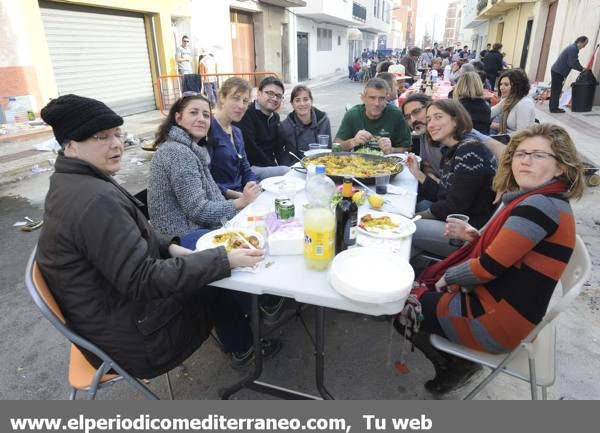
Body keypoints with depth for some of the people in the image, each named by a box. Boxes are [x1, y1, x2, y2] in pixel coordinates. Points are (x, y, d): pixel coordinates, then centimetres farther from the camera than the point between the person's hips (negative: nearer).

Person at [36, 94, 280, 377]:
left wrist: (170, 248, -2)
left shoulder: (69, 183, 1)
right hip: (131, 340, -8)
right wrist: (226, 260, -30)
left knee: (212, 262, 14)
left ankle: (236, 339, 33)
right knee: (216, 285, 7)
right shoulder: (95, 199, -32)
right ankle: (243, 348, 33)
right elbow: (142, 281, -31)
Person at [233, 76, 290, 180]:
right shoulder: (246, 114, -12)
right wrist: (273, 167, -16)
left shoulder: (275, 117, 16)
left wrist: (283, 165, -5)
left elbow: (279, 147, 15)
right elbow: (249, 148, -19)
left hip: (271, 167, 8)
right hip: (251, 168, -8)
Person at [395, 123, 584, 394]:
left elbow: (489, 267, -25)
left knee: (403, 309, 2)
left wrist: (448, 277, -7)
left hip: (496, 321, -10)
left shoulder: (540, 204, -24)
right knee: (419, 287, 20)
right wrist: (473, 236, -2)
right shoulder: (539, 201, 7)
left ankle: (454, 367, 18)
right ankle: (454, 364, 21)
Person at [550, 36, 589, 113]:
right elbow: (572, 64, -20)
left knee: (556, 90, 12)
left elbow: (575, 62, 20)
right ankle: (554, 108, -3)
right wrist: (582, 69, -10)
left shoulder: (574, 48, 15)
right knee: (556, 90, -7)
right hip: (557, 72, -10)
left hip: (558, 71, 10)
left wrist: (582, 68, 10)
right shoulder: (573, 49, -17)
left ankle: (553, 107, 17)